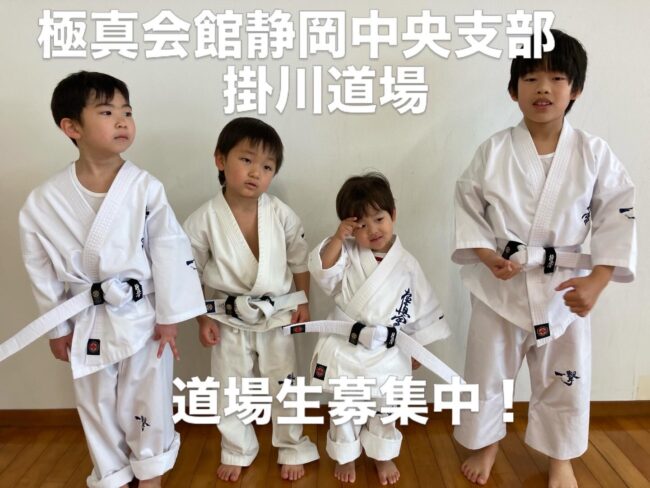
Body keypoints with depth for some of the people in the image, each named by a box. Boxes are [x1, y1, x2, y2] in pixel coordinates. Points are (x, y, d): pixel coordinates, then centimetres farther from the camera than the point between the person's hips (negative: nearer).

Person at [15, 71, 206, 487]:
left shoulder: (146, 188, -14)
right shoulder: (45, 202, -9)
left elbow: (171, 252, -10)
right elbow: (42, 268, 1)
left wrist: (168, 317, -8)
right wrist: (57, 327, 6)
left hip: (143, 318, -1)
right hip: (89, 323, 2)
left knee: (149, 404, 14)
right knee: (98, 408, 19)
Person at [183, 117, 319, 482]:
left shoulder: (282, 214, -13)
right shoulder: (204, 220, -16)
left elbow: (300, 260, 1)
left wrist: (302, 302, 0)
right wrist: (203, 319, -3)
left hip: (278, 315, 0)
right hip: (229, 320, 0)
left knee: (285, 387, 13)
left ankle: (293, 450, 37)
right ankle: (238, 452, 41)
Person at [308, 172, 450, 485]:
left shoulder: (406, 264, -6)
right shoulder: (348, 253, -7)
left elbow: (422, 308, 2)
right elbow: (323, 272, -20)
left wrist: (419, 347, 7)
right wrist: (337, 238, -27)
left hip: (387, 353, 1)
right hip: (345, 346, 0)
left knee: (384, 409, 19)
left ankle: (383, 456, 44)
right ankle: (345, 456, 40)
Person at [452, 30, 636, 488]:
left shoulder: (594, 153, -7)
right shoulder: (493, 151, -8)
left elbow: (619, 219, -5)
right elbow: (468, 207, -2)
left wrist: (596, 282, -15)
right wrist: (487, 256, -16)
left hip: (566, 287, 1)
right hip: (500, 285, 0)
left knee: (566, 379, 17)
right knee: (487, 370, 15)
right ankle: (486, 443, 43)